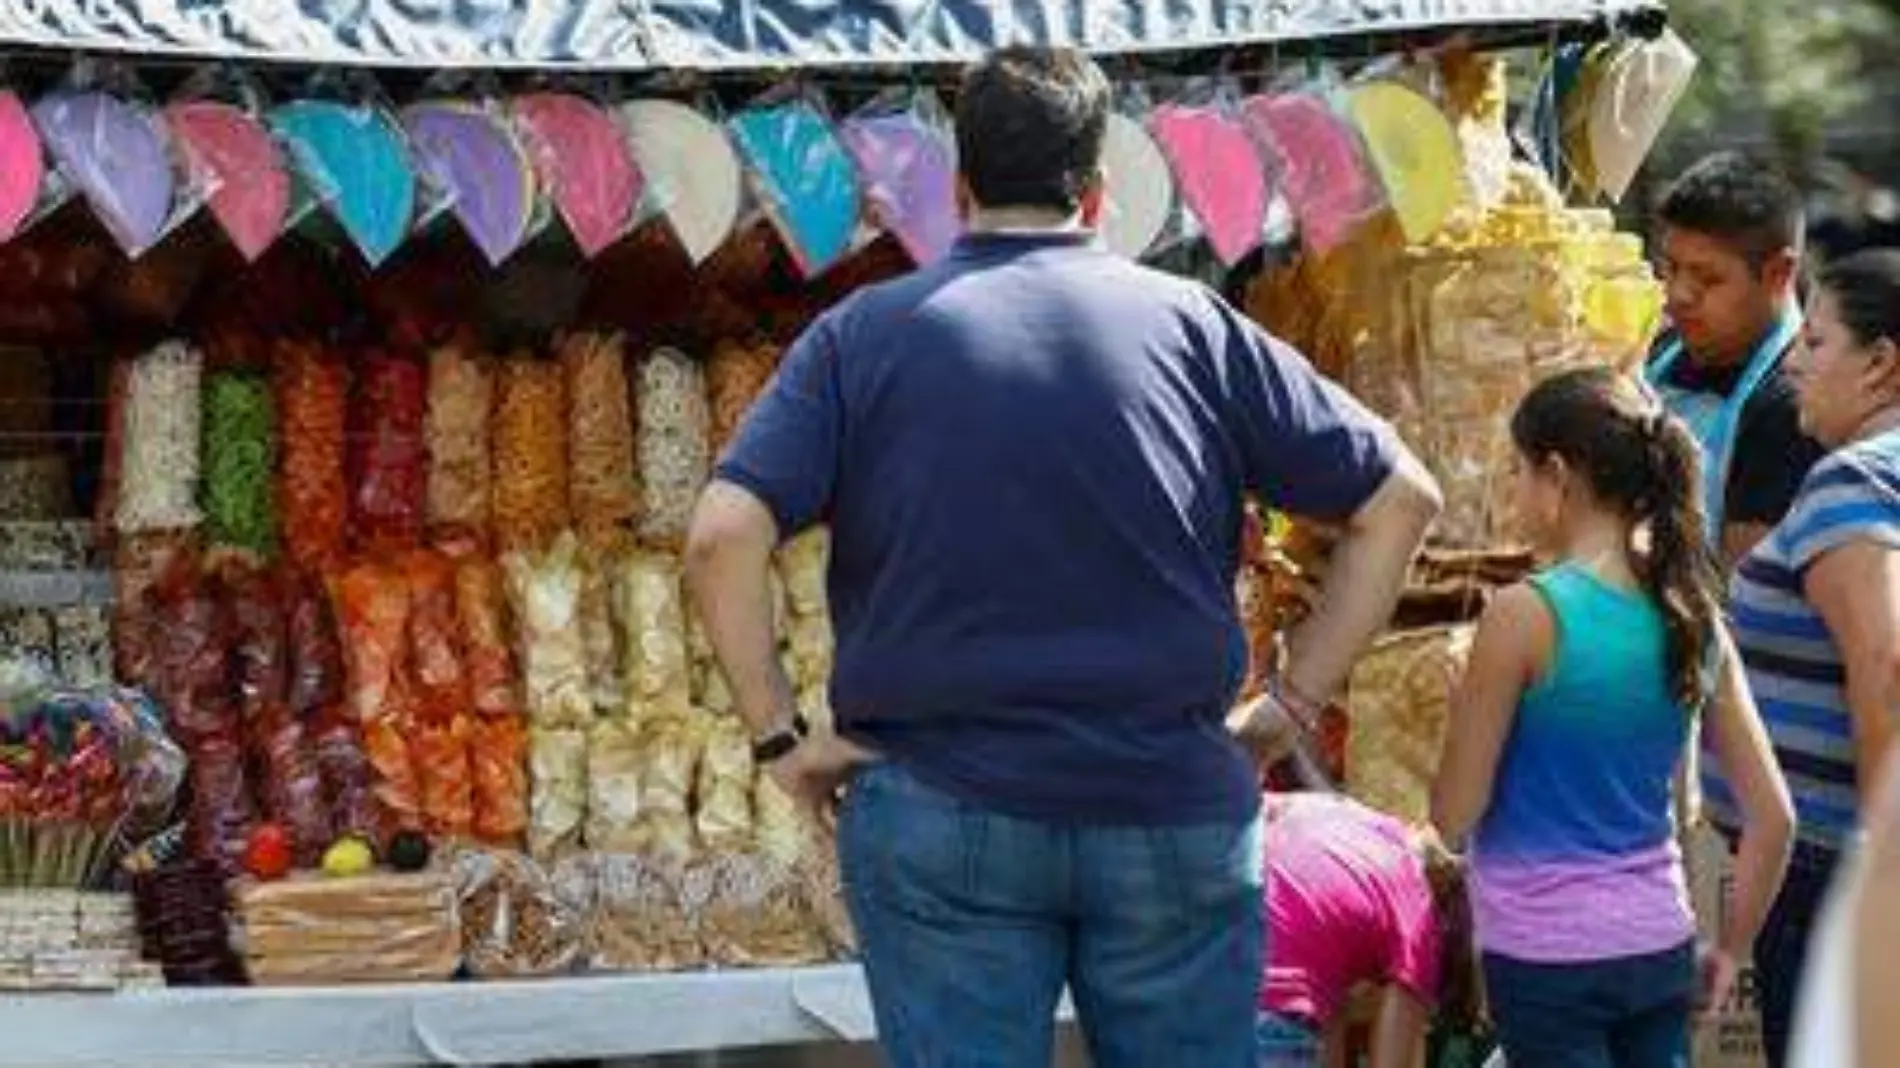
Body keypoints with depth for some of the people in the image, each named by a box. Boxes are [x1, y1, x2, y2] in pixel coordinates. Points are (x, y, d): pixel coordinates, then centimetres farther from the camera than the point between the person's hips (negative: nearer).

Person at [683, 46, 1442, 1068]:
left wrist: (780, 737, -2)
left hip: (943, 818, -1)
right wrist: (1296, 698, 8)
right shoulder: (1191, 323, 5)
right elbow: (1401, 497, 6)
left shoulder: (863, 335, 1)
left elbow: (722, 535, -12)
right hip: (1176, 812, 1)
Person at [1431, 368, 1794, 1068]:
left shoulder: (1525, 616, -14)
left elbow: (1453, 815, -9)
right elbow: (1773, 817, 4)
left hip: (1545, 956, -6)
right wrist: (1730, 949, 15)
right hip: (1661, 947, 6)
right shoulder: (1692, 615, 2)